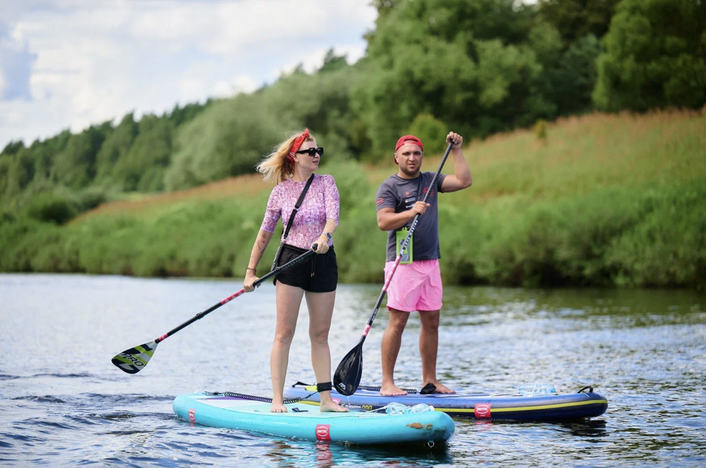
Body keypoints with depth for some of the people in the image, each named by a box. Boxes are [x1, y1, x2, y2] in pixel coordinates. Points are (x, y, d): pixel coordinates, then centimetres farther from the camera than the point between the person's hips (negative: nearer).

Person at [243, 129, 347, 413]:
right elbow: (265, 233, 8)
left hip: (323, 262, 2)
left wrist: (325, 236, -36)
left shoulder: (326, 183, 3)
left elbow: (333, 215, -14)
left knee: (320, 335, 7)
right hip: (291, 261, -2)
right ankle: (277, 400, -5)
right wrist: (250, 271, 6)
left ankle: (326, 398, 10)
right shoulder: (280, 192, 1)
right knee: (284, 333, -6)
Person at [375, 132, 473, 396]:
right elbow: (383, 221, -14)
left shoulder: (430, 180, 16)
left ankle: (429, 381, 14)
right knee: (397, 322, -8)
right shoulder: (389, 187, -2)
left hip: (430, 261, 6)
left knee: (431, 322, 7)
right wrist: (411, 212, -26)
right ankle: (387, 382, -5)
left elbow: (464, 181, 9)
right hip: (403, 263, -6)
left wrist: (456, 150, 7)